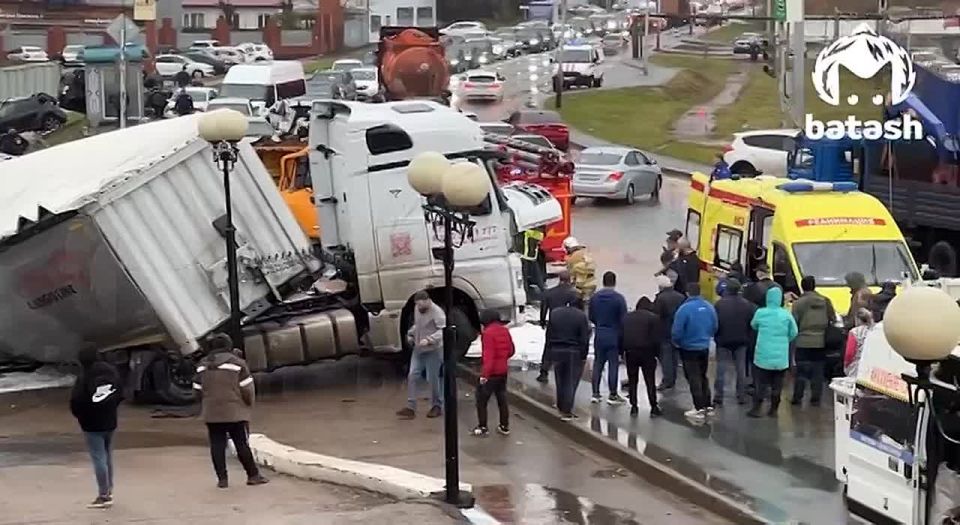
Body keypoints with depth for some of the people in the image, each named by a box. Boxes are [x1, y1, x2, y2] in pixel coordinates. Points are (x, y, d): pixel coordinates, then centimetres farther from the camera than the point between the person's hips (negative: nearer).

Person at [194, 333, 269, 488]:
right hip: (235, 412, -3)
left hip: (212, 414, 3)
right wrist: (248, 405, 9)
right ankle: (253, 475, 8)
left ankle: (222, 479, 4)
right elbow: (247, 389, -8)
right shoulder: (237, 363, -6)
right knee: (241, 444, 3)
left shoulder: (203, 365, 6)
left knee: (217, 445, 6)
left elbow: (198, 389, 9)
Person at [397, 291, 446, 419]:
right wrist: (411, 334, 7)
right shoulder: (417, 309, 7)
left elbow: (443, 331, -26)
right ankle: (411, 407, 1)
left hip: (433, 350, -7)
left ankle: (437, 406, 17)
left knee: (433, 379, 1)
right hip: (418, 349, 7)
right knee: (412, 376, 0)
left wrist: (429, 340, -35)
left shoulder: (437, 312, -17)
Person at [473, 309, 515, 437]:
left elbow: (488, 356, -23)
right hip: (503, 371, 7)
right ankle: (504, 426, 19)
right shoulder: (504, 330, 4)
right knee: (502, 398, 15)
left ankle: (482, 427, 4)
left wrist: (484, 374, -23)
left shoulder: (488, 333, -18)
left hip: (491, 372, -7)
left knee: (481, 400, 3)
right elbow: (511, 351, 11)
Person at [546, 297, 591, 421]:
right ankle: (566, 411, -2)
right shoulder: (581, 316, -10)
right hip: (574, 353, -4)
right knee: (571, 382, 1)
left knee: (560, 381, 17)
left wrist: (550, 348, 12)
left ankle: (560, 407, 27)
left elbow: (548, 334, 7)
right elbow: (584, 339, -10)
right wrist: (583, 355, -3)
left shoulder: (554, 313, 4)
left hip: (556, 351, 4)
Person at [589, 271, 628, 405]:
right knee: (613, 364, 3)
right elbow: (623, 319, -12)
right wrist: (622, 333, 4)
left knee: (598, 364, 11)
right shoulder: (619, 298, -15)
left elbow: (591, 317, 7)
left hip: (599, 335, 4)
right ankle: (613, 395, 6)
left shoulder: (594, 297, -1)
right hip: (614, 335, -4)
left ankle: (595, 394, 12)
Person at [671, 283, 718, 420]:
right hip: (705, 347, 5)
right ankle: (708, 406, 21)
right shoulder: (709, 307, -3)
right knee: (703, 377, 19)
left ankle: (699, 409, 1)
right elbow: (714, 327, 5)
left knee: (694, 379, 2)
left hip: (689, 349, -5)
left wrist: (676, 342, 2)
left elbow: (677, 331, -18)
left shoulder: (684, 308, -20)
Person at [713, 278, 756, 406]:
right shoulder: (747, 304, -5)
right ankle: (741, 396, 14)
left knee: (721, 369, 4)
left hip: (723, 341, -2)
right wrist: (749, 339, 7)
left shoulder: (719, 304, -13)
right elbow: (752, 323, -3)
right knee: (741, 369, 12)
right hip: (741, 342, 2)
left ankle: (718, 397, 1)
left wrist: (716, 336, 5)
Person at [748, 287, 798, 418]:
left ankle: (756, 409, 4)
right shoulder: (786, 314, -7)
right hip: (781, 356, 1)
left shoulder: (760, 313, -8)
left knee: (760, 382, 6)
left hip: (763, 355, -1)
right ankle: (773, 409, 14)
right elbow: (793, 333, -1)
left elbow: (753, 326, 11)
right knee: (777, 383, 10)